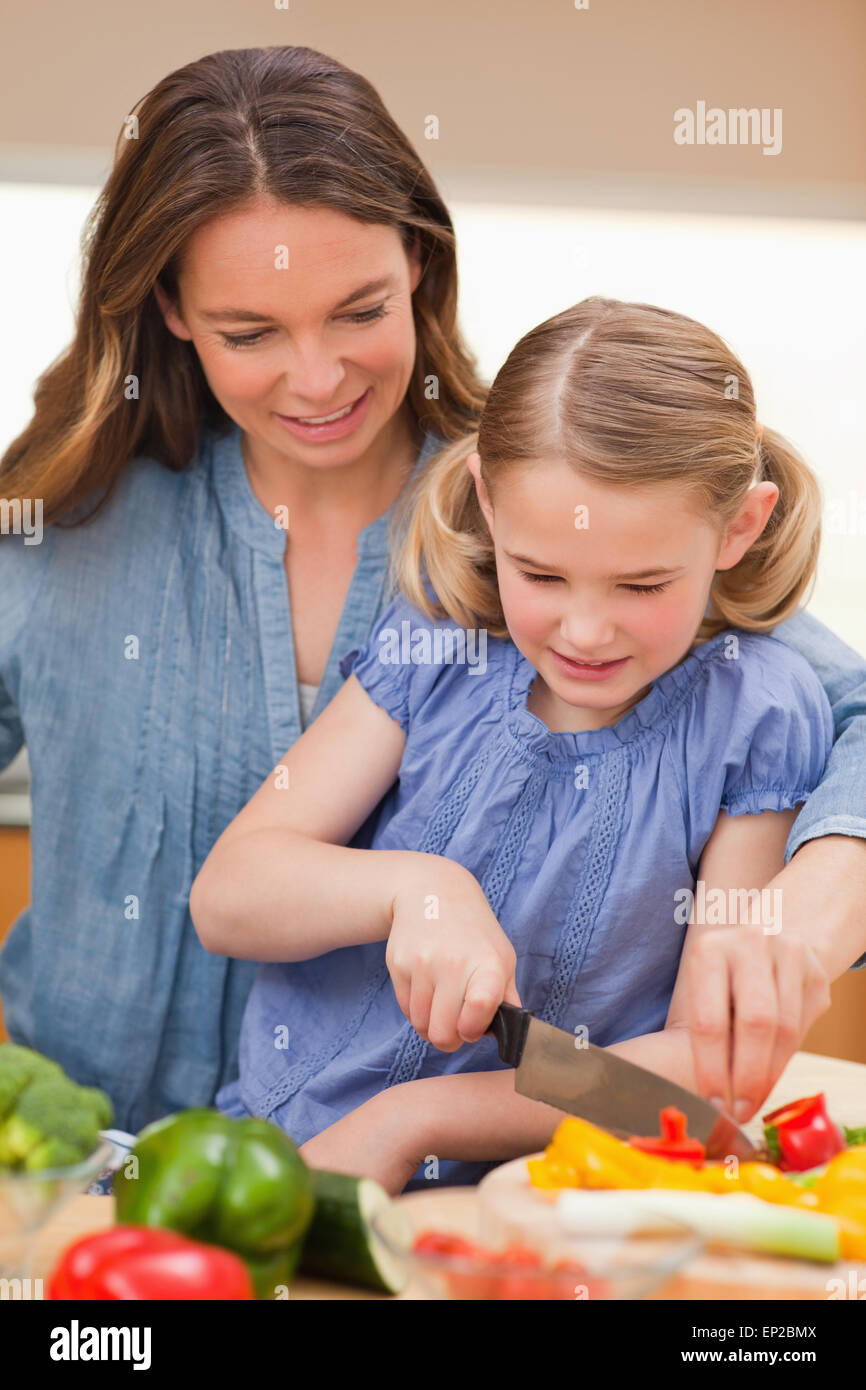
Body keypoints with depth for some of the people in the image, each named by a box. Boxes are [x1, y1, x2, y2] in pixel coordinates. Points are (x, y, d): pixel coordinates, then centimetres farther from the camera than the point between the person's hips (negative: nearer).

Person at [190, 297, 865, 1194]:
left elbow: (716, 1063, -8)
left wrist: (412, 1119, -15)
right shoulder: (434, 643, 1)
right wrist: (411, 887, -22)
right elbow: (225, 896, -2)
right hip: (269, 1151, 1)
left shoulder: (758, 720, -7)